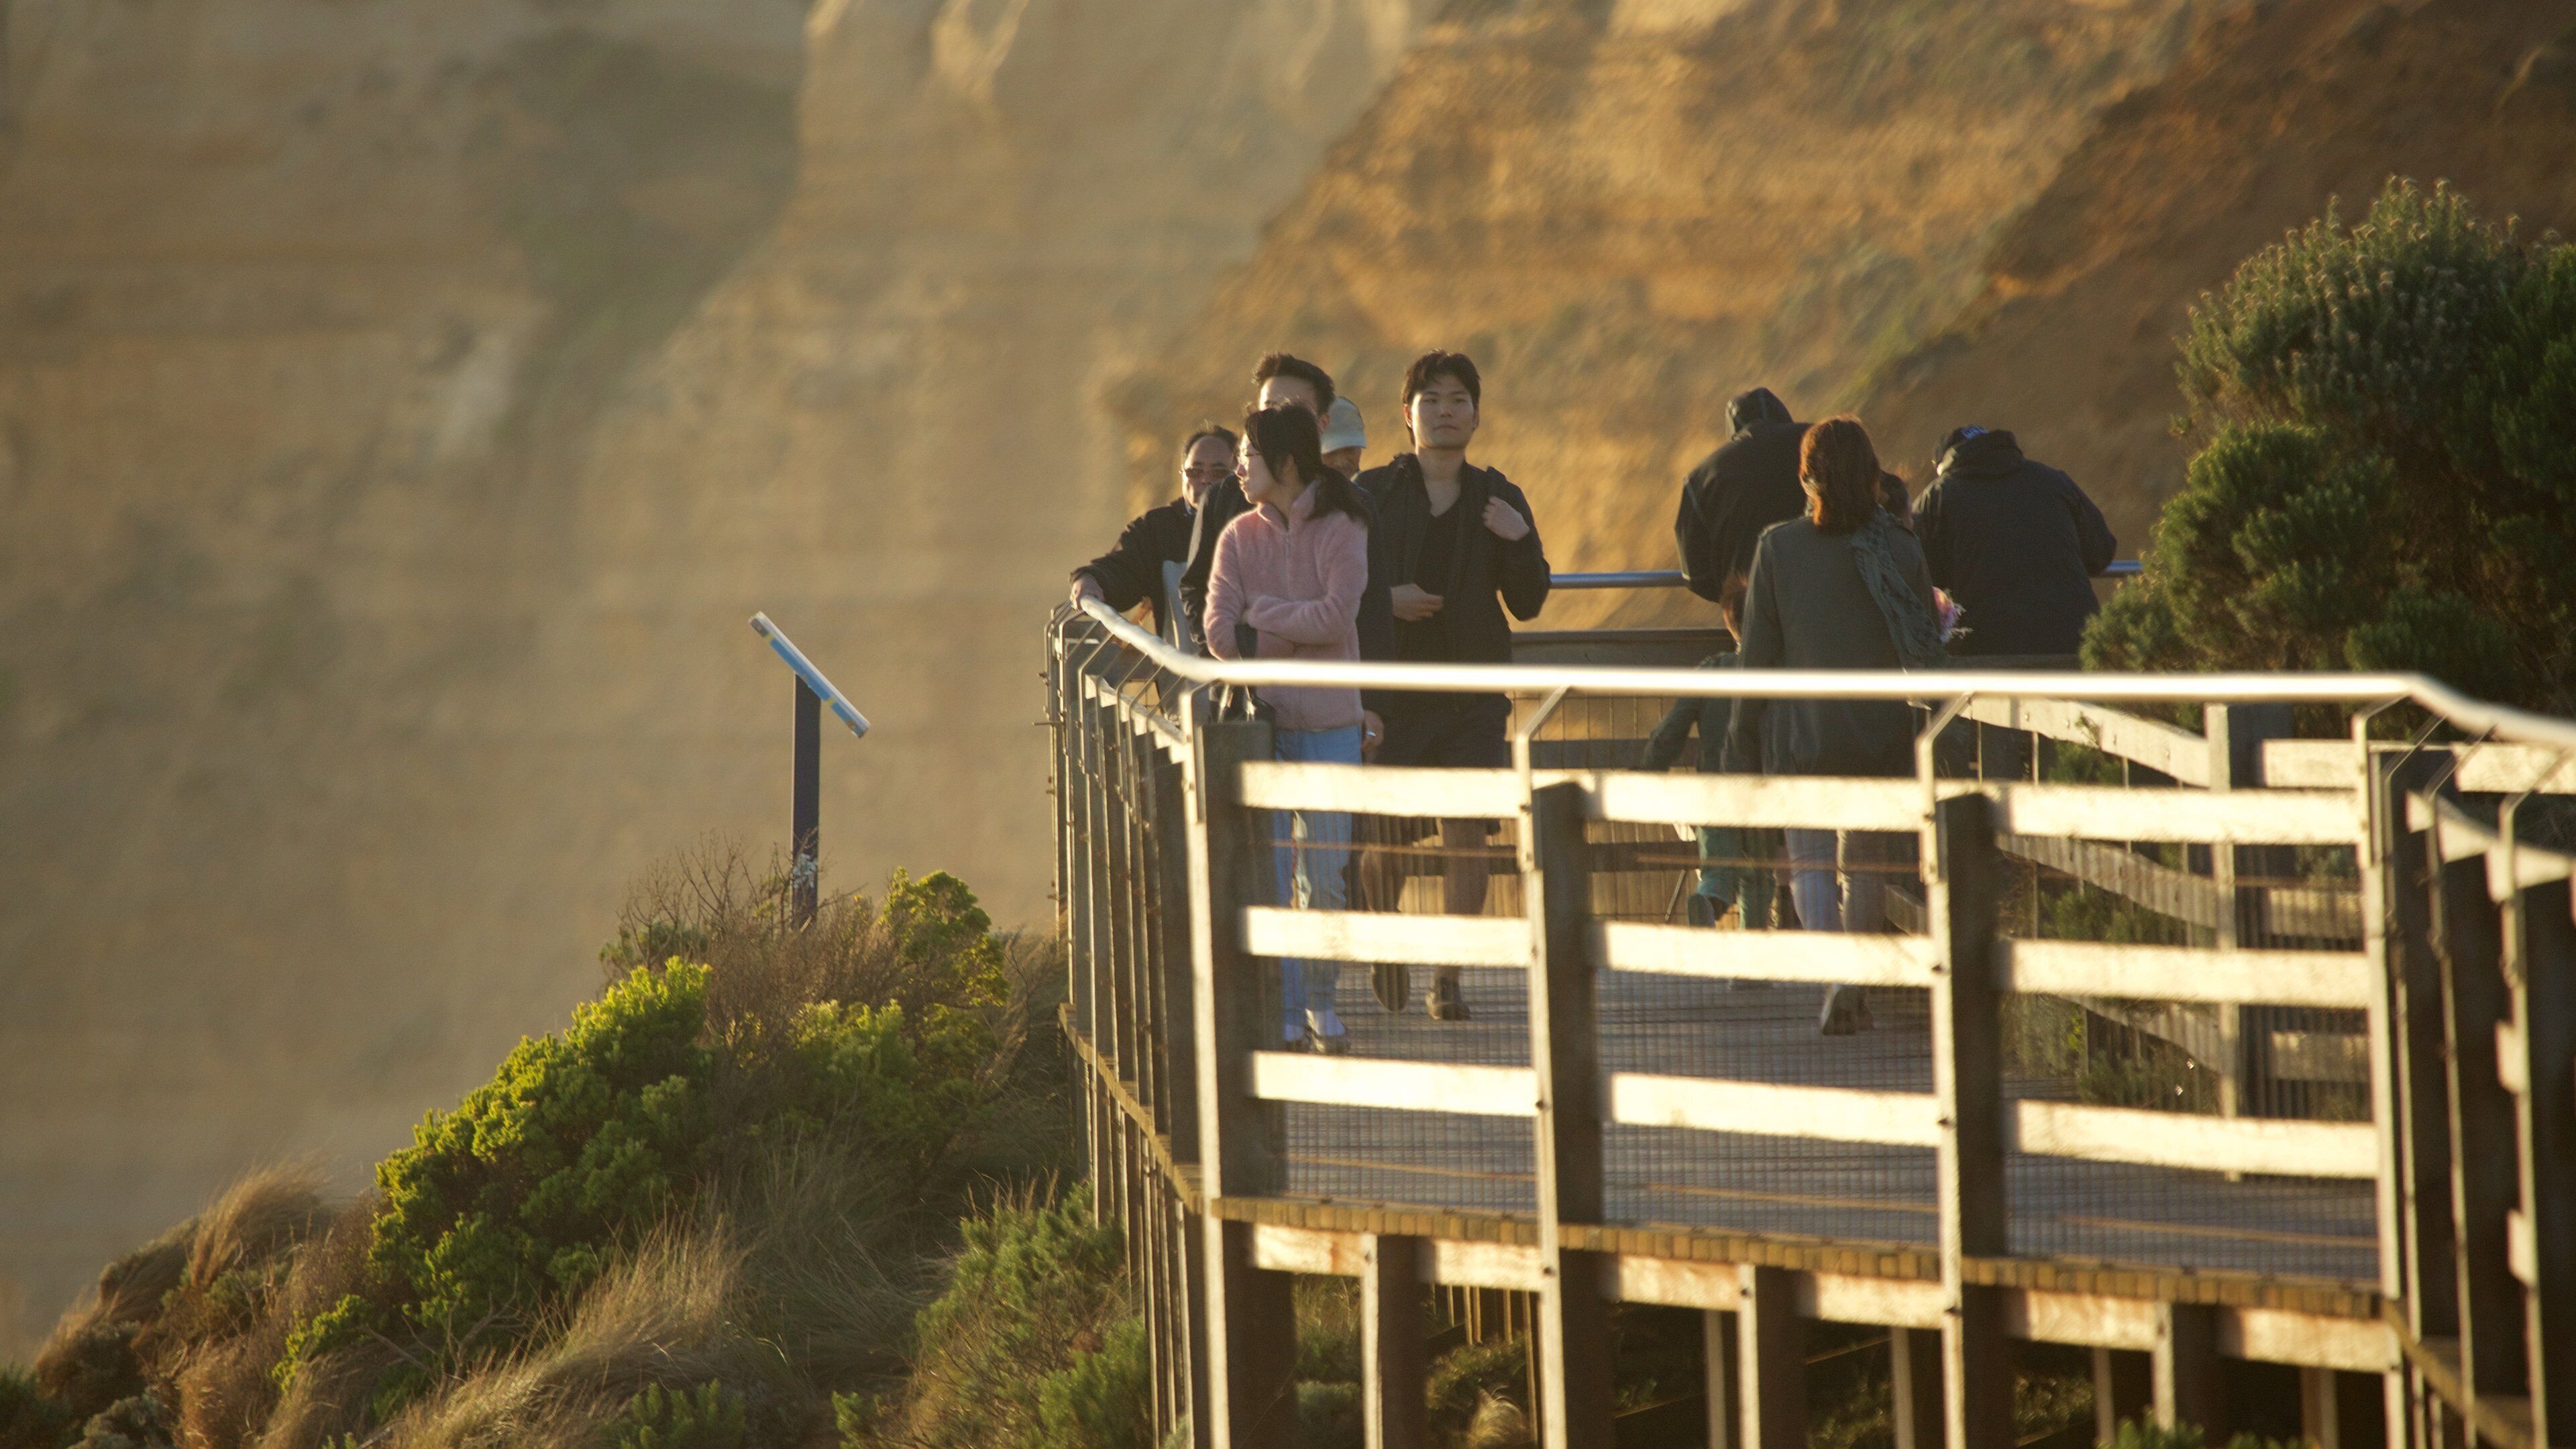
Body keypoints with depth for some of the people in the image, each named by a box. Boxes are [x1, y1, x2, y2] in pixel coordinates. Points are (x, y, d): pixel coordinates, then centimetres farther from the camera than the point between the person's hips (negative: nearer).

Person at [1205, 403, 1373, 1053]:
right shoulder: (1239, 537, 6)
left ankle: (1321, 1001, 17)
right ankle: (1283, 1014, 0)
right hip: (1261, 719, 1)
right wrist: (1301, 628, -11)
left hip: (1328, 724, -1)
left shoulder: (1341, 530, -1)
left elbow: (1337, 617, -14)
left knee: (1325, 876, 0)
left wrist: (1262, 615, -6)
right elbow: (1221, 633, -4)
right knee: (1267, 874, -4)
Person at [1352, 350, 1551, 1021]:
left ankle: (1449, 979, -4)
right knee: (1383, 838, 0)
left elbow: (1528, 604, 6)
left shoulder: (1497, 499, 7)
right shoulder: (1371, 494, 1)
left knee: (1465, 833, -9)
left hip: (1473, 695, 1)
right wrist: (1383, 601, -15)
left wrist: (1520, 541, -11)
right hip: (1392, 698, -1)